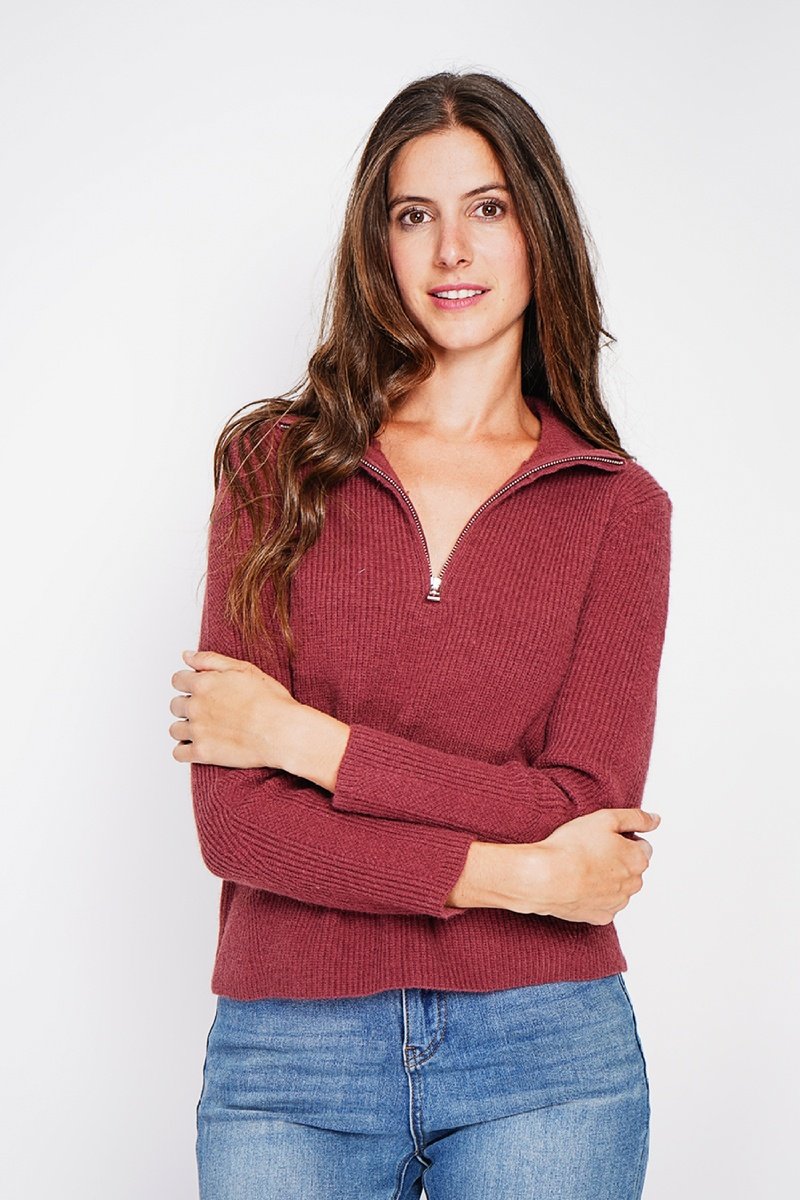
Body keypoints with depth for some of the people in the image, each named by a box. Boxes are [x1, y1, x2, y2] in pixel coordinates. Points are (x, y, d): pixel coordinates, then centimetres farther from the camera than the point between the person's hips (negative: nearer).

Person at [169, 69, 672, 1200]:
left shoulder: (619, 506, 1)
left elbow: (588, 810, -9)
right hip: (290, 1059, 0)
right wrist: (506, 871, -13)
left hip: (546, 1055, 0)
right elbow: (233, 819, -7)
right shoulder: (275, 465, 0)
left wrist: (306, 740, -12)